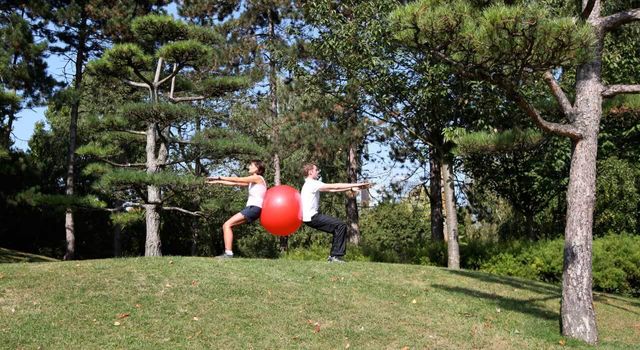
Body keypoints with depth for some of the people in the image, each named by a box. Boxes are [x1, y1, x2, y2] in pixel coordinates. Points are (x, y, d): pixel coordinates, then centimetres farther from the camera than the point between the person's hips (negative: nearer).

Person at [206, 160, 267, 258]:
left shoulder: (258, 178, -3)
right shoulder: (252, 181, 24)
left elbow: (237, 180, -6)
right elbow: (235, 183, 21)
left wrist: (219, 177, -3)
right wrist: (218, 182, 17)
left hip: (254, 208, -9)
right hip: (250, 208, 9)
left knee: (227, 225, -18)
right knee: (226, 226, 6)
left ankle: (228, 253, -25)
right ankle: (227, 252, 0)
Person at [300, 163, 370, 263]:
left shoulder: (312, 185, 19)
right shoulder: (312, 184, -12)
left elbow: (331, 189, 13)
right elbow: (335, 186, -13)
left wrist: (351, 188, 5)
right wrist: (356, 185, -9)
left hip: (313, 217, 10)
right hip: (312, 217, -10)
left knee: (338, 228, 12)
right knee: (341, 225, -13)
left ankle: (333, 256, 11)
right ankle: (336, 256, -11)